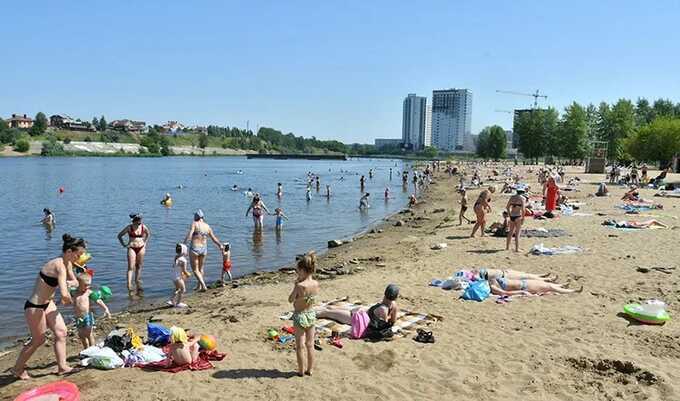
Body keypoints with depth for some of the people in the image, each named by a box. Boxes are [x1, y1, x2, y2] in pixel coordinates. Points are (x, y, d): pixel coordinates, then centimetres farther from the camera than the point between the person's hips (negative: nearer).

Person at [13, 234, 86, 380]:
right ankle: (18, 369, 31)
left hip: (48, 303, 9)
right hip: (34, 307, -8)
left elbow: (75, 282, 12)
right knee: (38, 340, 9)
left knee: (61, 332, 6)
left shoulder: (67, 264, -1)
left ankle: (62, 366, 15)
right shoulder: (59, 266, -30)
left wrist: (66, 283, -11)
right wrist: (68, 299, -15)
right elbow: (64, 294, -38)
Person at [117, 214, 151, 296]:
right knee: (131, 267, -8)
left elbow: (149, 233, 21)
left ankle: (138, 285, 24)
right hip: (132, 248, -3)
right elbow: (119, 235, 2)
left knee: (139, 267, 12)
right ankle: (129, 287, -10)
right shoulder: (129, 227, -9)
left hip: (141, 248, 3)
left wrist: (145, 242, 13)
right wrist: (123, 245, -3)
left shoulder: (143, 227, 0)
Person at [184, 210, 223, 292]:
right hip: (204, 249, 5)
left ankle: (203, 286, -10)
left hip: (194, 249, -5)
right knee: (201, 268, 24)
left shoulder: (194, 224, -8)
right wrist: (220, 246, 24)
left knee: (195, 270, 5)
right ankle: (199, 286, 34)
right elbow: (214, 239, 9)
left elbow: (189, 235, -23)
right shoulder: (207, 226, 4)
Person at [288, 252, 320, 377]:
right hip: (311, 315, 6)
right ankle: (309, 370, 27)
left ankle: (301, 371, 21)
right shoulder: (316, 284, -8)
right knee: (310, 345, 16)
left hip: (300, 316, -6)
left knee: (300, 346, 10)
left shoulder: (300, 285, -26)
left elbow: (290, 300, -13)